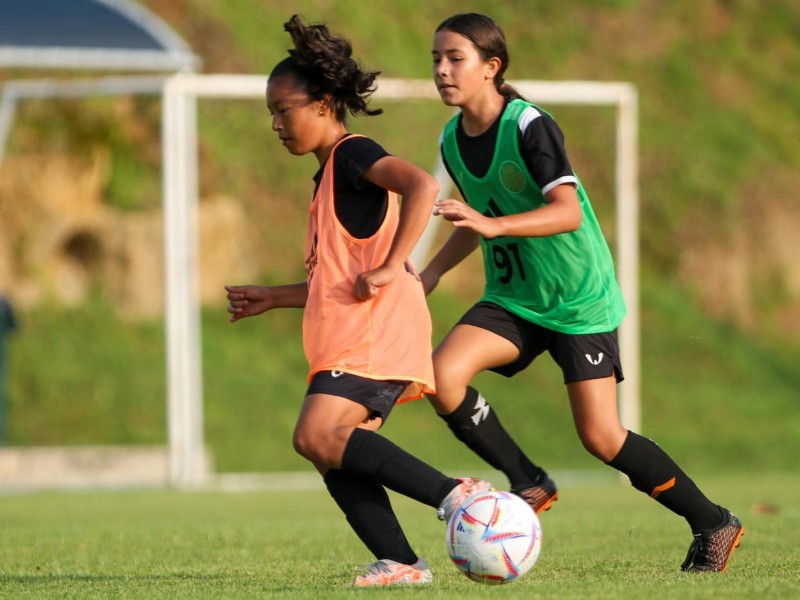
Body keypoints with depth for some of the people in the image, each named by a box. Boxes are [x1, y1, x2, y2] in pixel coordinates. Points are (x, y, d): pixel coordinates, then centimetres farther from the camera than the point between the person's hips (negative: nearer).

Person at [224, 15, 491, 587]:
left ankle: (456, 496, -23)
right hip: (352, 336, 10)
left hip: (377, 330, -10)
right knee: (337, 459, -1)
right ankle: (401, 563, -7)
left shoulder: (353, 154, -4)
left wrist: (392, 267, -26)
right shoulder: (331, 176, 26)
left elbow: (422, 186, -23)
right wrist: (272, 298, 30)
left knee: (317, 437, -22)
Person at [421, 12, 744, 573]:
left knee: (602, 437, -9)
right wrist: (433, 270, 7)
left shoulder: (529, 126, -19)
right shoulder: (453, 140, 3)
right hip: (513, 297, 6)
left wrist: (495, 225, -45)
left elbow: (568, 212, -31)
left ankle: (713, 524, 10)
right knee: (443, 374, -19)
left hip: (580, 299, -6)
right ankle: (528, 484, -1)